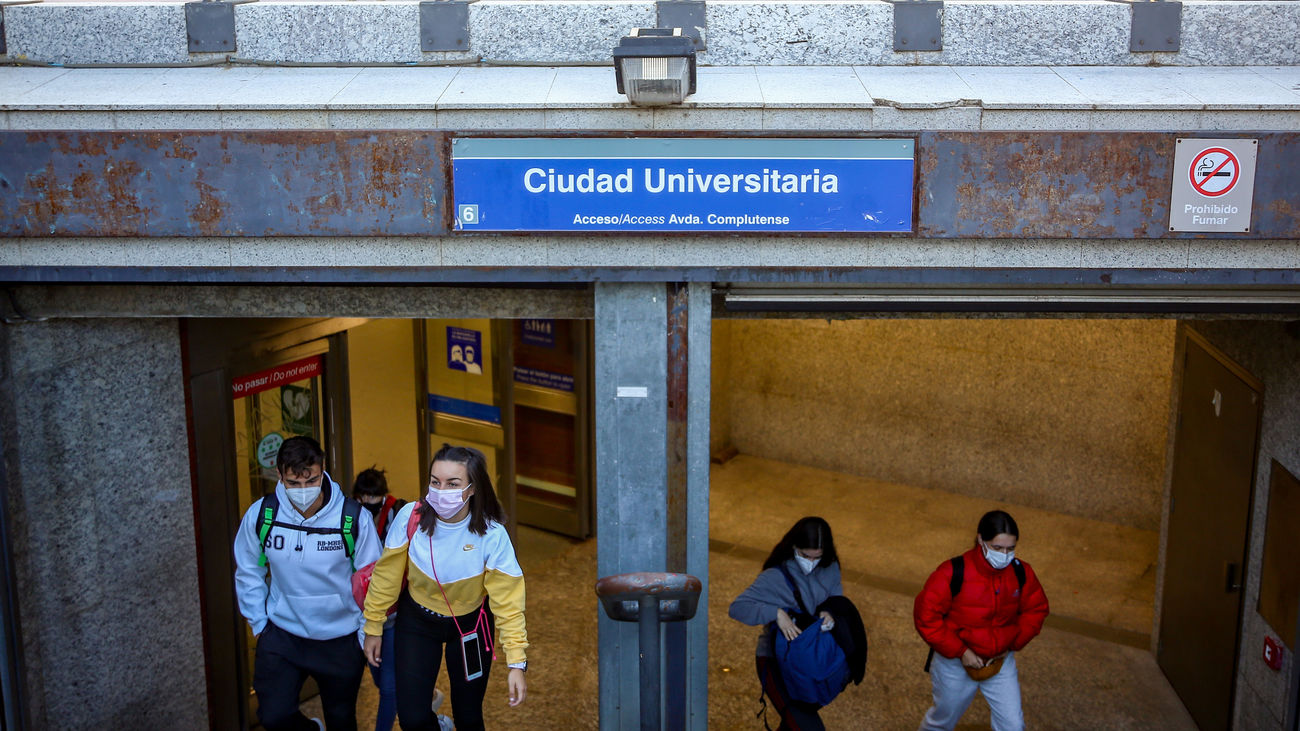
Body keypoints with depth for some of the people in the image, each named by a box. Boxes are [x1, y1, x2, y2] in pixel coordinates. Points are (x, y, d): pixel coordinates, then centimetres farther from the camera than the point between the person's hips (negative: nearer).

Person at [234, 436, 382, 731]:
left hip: (340, 638, -1)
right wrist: (259, 623, 1)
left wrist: (367, 632, -4)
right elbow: (248, 573, 2)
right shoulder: (261, 514, -12)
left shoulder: (354, 518, -17)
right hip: (282, 634, 1)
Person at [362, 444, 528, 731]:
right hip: (417, 621, 1)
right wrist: (373, 628, 0)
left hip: (470, 625, -1)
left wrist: (516, 662, -24)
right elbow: (387, 575, -9)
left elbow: (507, 600, -22)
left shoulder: (492, 534, -26)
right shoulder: (412, 517, -23)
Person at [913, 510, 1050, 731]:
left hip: (1000, 662, 3)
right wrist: (960, 651, -22)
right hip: (955, 663, -3)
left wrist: (1014, 643, -6)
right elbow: (926, 616, -22)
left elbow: (1036, 609, 5)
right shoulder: (953, 573, -25)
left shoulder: (1021, 573, -11)